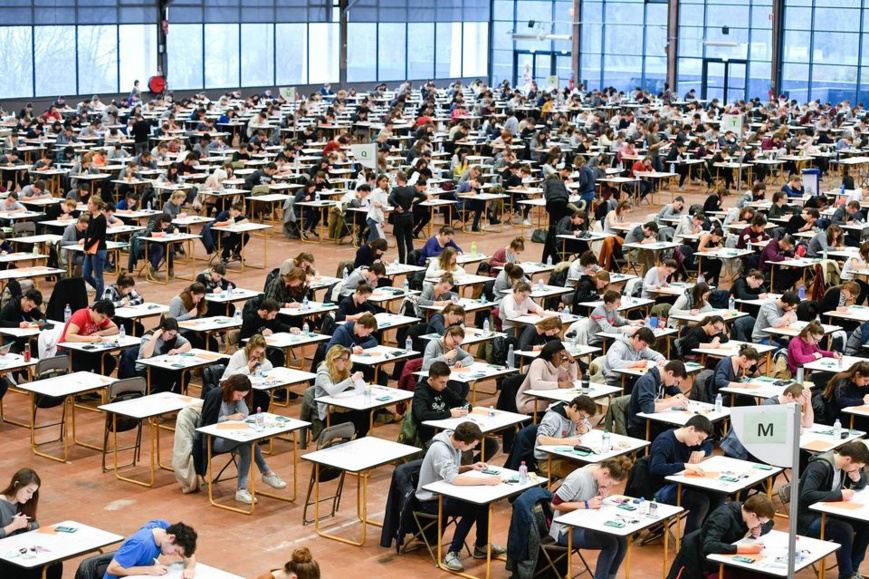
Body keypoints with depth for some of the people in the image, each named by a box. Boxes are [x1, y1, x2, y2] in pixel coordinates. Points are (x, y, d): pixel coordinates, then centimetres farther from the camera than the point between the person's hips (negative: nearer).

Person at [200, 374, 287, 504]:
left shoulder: (236, 396, 6)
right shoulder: (215, 395, -16)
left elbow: (245, 415, -5)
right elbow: (206, 423, -18)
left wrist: (240, 399, -12)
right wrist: (229, 418, -22)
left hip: (228, 436, 7)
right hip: (212, 438, -7)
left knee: (246, 446, -29)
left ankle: (241, 490, -29)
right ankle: (267, 473, -20)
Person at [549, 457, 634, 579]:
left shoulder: (598, 476, -2)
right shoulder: (578, 478, -26)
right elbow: (555, 504, -25)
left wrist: (603, 496, -11)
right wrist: (586, 505, -25)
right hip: (567, 530, -8)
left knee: (622, 540, -8)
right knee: (610, 543, -22)